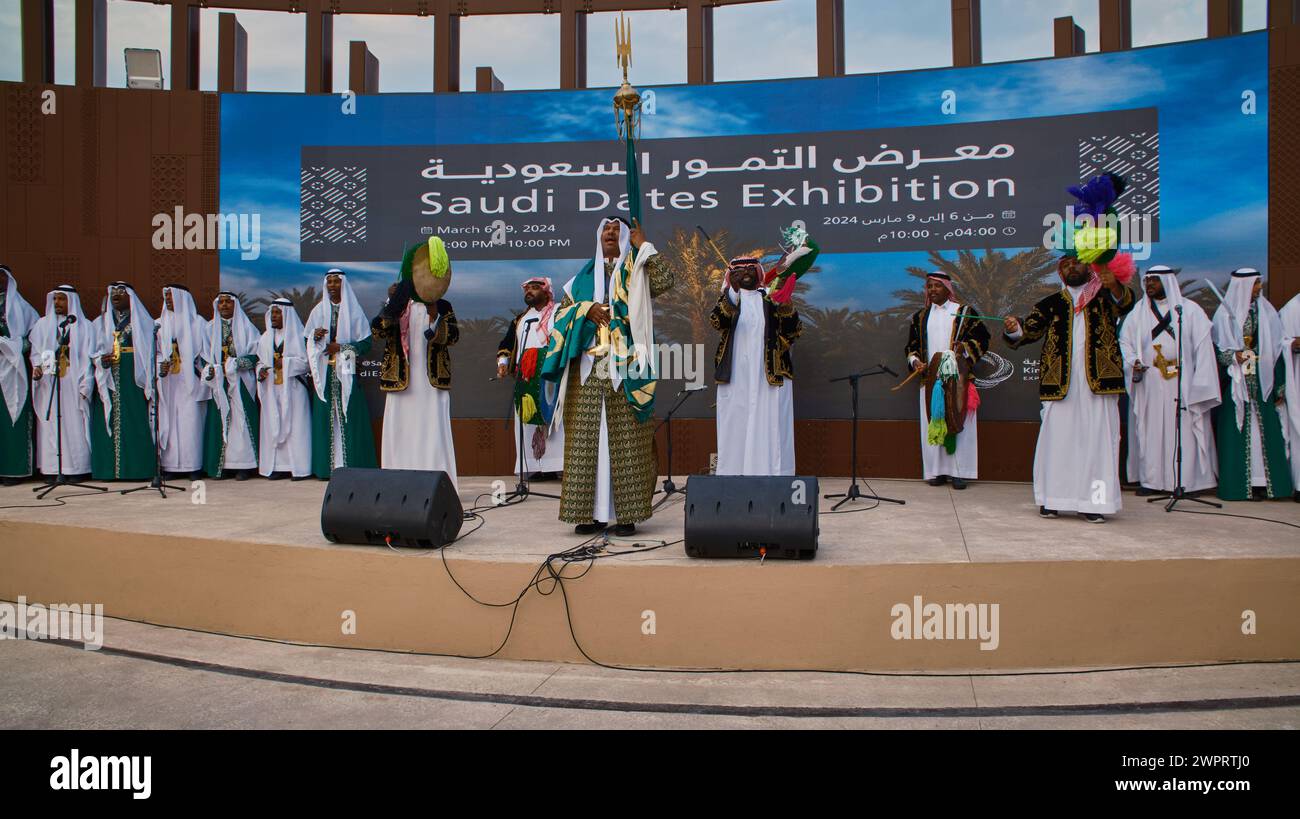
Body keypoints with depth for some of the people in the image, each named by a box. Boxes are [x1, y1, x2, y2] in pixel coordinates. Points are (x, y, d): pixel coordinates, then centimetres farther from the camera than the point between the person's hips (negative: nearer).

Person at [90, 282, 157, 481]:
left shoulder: (143, 322, 9)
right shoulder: (100, 323, 17)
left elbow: (151, 353, 3)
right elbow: (92, 352, 14)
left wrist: (149, 384, -7)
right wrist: (101, 360, -11)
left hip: (133, 378, -2)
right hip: (109, 380, 3)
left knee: (135, 423, -7)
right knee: (108, 424, -3)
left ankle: (137, 468, -4)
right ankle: (110, 469, -1)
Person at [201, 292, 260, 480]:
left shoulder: (245, 327, 6)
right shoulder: (210, 328, 14)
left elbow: (256, 354, -1)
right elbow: (204, 356, 11)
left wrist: (236, 363, -14)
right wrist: (210, 370, -8)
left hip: (241, 382, -2)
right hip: (218, 382, 3)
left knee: (241, 419, -7)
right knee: (219, 420, -1)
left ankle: (243, 464, -6)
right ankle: (220, 465, 1)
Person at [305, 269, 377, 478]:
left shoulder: (354, 311, 4)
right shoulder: (318, 311, 12)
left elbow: (366, 342, 0)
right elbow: (307, 340, 14)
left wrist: (341, 347, -11)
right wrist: (315, 336, -8)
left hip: (347, 372, -3)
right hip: (325, 373, 3)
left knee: (349, 416, -7)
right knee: (325, 417, -2)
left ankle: (352, 465, -4)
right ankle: (327, 466, 1)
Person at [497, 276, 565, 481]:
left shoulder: (559, 314, 5)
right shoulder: (520, 319, 23)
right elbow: (506, 343, 25)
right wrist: (503, 362, 10)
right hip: (526, 379, 6)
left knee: (551, 416, -10)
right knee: (529, 421, 0)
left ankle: (552, 467, -11)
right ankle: (534, 466, 2)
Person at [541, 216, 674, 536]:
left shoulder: (635, 273, 11)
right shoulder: (584, 276, 20)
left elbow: (664, 280, -9)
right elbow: (562, 311, 14)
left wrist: (643, 246, -1)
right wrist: (587, 308, -5)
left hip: (623, 369, -3)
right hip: (588, 369, 3)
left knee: (625, 440, -5)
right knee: (587, 439, -1)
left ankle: (626, 513, -1)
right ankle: (592, 512, 4)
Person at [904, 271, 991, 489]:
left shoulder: (965, 312, 6)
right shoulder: (920, 317, 16)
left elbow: (981, 338, 4)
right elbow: (912, 345, 17)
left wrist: (965, 348, -13)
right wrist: (915, 361, -1)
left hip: (957, 375, -3)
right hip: (930, 376, 3)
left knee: (958, 421, -4)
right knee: (933, 422, 1)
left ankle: (958, 472, 0)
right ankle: (938, 470, 7)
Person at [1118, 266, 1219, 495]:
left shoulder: (1190, 310, 5)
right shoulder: (1138, 312, 12)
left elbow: (1203, 346, 1)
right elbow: (1124, 341, 12)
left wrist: (1200, 384, -8)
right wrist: (1132, 363, -8)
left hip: (1182, 382, -2)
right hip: (1149, 384, 2)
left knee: (1183, 429, -3)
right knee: (1150, 429, 0)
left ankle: (1185, 480, 1)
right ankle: (1151, 480, 2)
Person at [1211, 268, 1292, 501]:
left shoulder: (1266, 311, 10)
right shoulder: (1225, 314, 0)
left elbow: (1276, 348, 10)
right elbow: (1216, 348, 0)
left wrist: (1279, 385, 5)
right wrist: (1233, 356, -20)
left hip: (1262, 380, 4)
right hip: (1236, 382, -3)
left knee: (1264, 428, 1)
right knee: (1239, 430, -3)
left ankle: (1262, 481, 5)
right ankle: (1240, 482, 0)